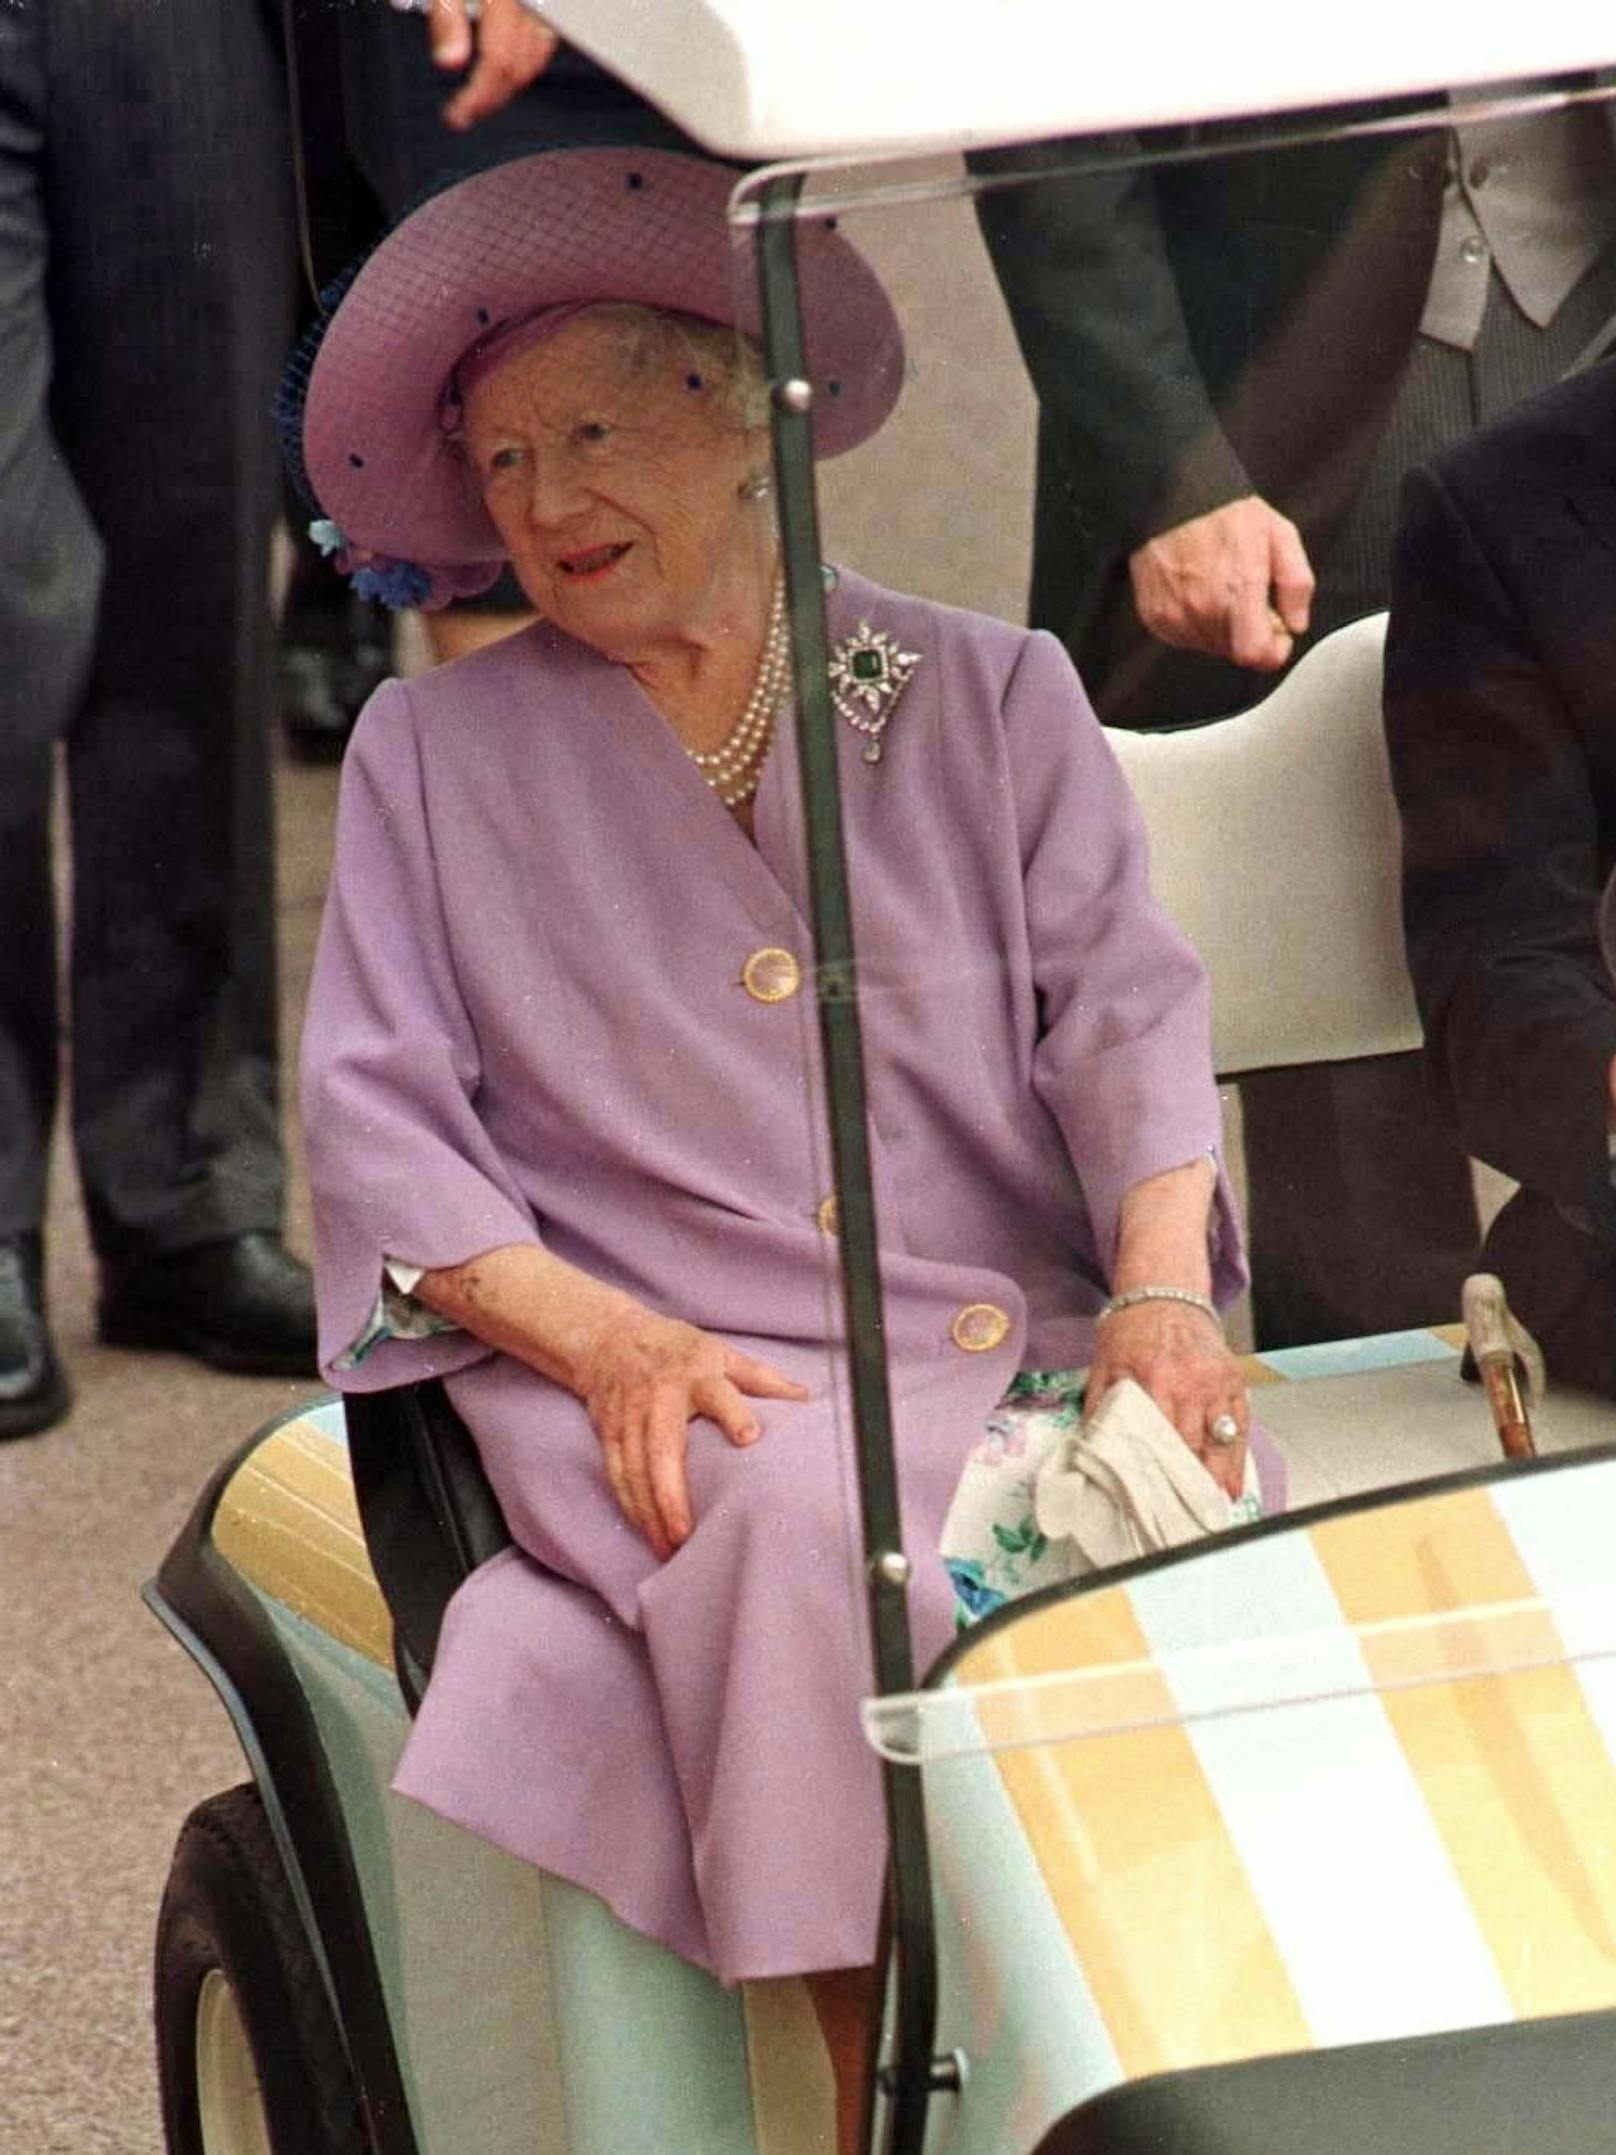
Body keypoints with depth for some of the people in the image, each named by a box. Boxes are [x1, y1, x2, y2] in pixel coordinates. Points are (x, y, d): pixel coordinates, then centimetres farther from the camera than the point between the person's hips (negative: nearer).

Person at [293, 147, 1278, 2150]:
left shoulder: (995, 695, 18)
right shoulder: (434, 752, 17)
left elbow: (1127, 1011, 6)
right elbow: (378, 1122, 7)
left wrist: (1163, 1290, -15)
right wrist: (603, 1336, -12)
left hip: (1022, 1355, 1)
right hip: (663, 1386, -1)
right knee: (804, 1528, -36)